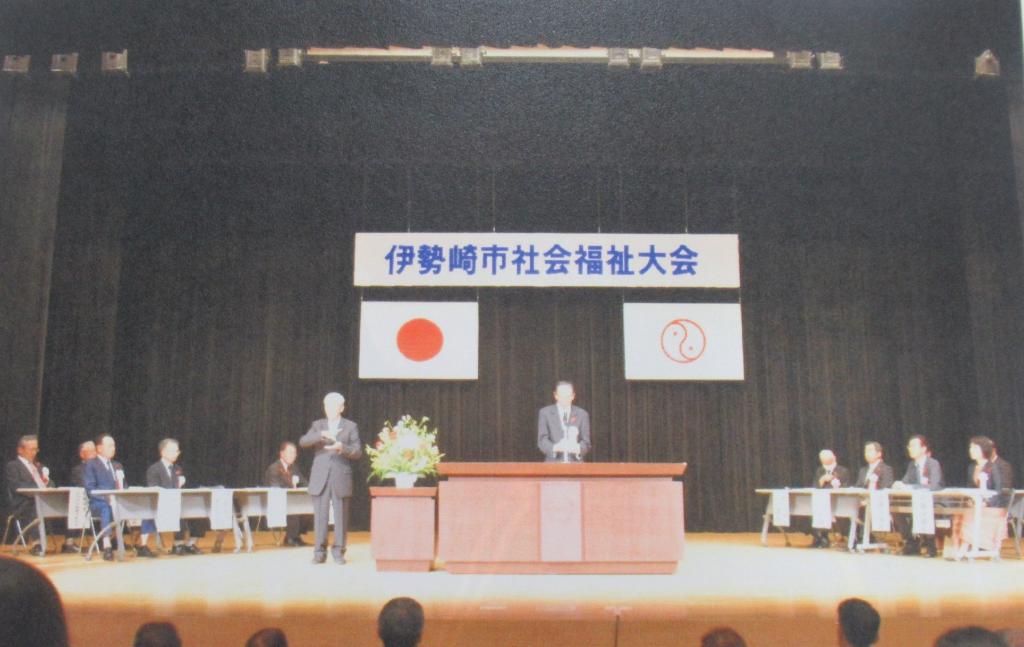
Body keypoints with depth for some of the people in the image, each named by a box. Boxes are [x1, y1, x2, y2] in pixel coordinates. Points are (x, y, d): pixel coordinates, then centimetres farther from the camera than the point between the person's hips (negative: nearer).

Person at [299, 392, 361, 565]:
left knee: (340, 516, 0)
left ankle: (338, 552, 10)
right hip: (320, 478, 1)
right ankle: (320, 552, 9)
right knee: (320, 516, 1)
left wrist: (342, 447, -19)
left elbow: (358, 452, 0)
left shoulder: (351, 426, 7)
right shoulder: (317, 425, 12)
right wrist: (322, 435, -20)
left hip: (341, 478, -1)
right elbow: (303, 442, -4)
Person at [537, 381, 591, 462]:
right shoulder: (545, 413, 7)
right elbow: (542, 441, 0)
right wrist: (555, 448, -21)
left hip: (575, 463, 1)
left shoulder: (582, 414, 10)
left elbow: (586, 443, 5)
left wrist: (578, 449, -18)